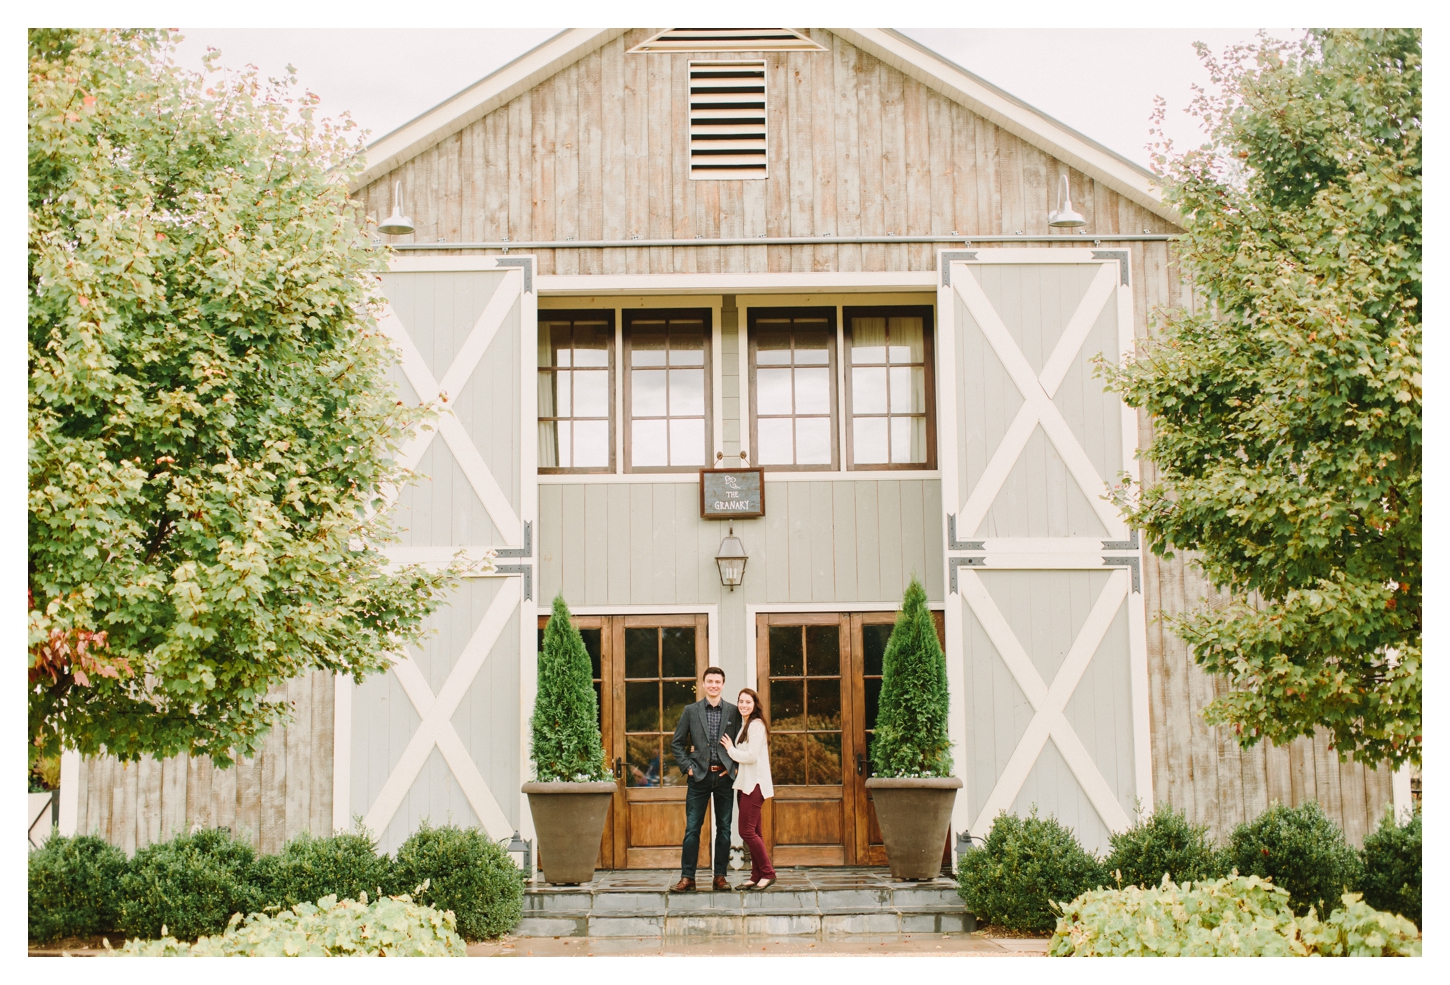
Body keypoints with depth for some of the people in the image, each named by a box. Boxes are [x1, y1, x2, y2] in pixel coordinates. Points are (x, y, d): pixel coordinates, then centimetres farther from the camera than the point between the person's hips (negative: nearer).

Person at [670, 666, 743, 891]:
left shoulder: (733, 711, 5)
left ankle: (720, 876, 12)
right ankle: (687, 877, 2)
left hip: (724, 777, 1)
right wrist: (687, 767, -2)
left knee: (724, 829, 5)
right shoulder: (691, 711, 5)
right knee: (692, 828, -2)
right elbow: (677, 743, 8)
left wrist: (734, 767, -2)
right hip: (699, 776, -1)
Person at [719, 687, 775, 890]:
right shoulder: (745, 726, 18)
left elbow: (752, 756, -19)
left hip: (754, 785, -10)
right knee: (753, 832, 9)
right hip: (746, 784, 10)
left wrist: (730, 749, -6)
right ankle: (757, 876, 11)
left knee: (747, 831, -11)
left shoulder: (756, 725, -12)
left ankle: (767, 873, -3)